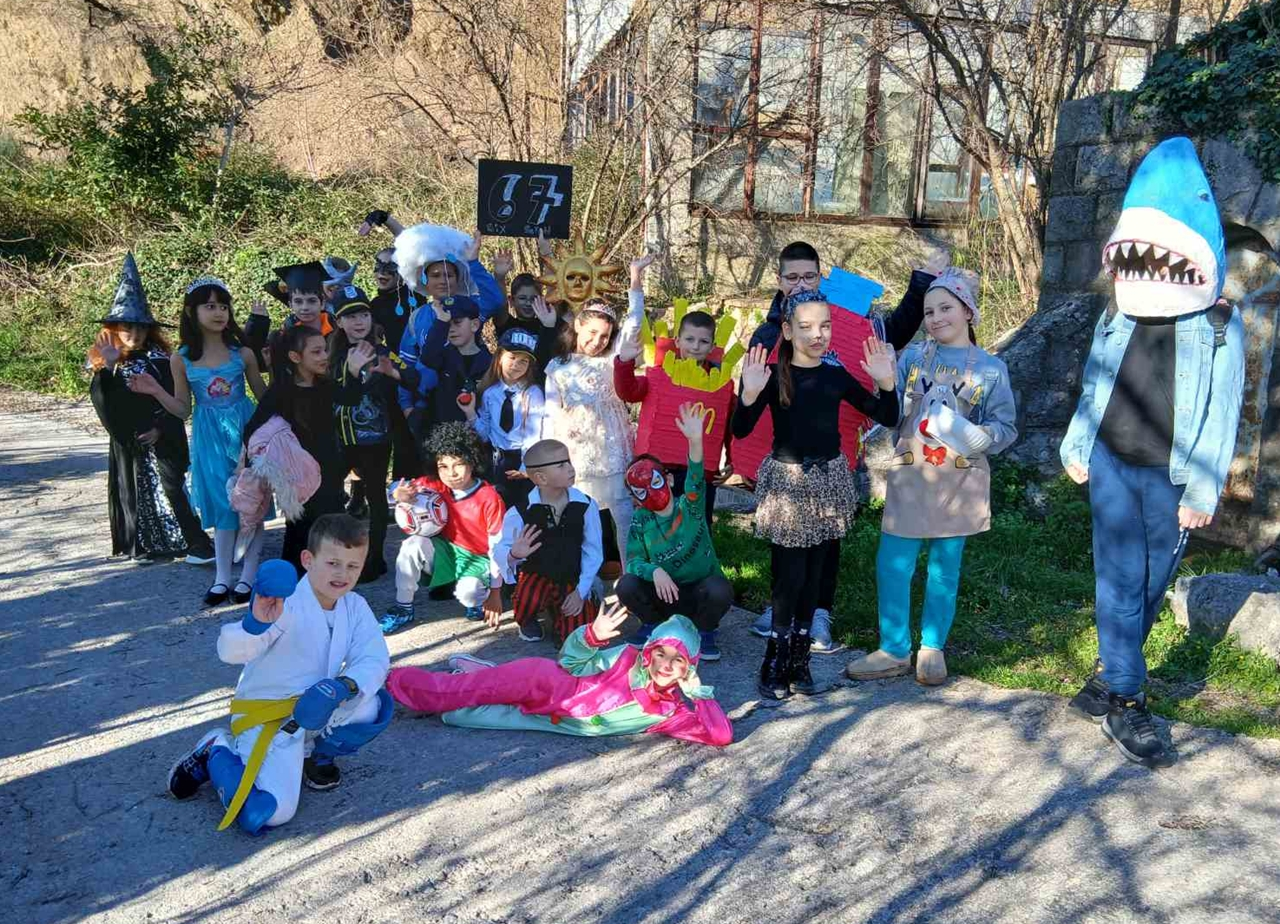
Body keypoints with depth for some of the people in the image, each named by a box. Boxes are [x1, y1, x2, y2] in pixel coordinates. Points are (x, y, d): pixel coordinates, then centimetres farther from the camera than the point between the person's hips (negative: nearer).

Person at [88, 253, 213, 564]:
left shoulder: (158, 358, -4)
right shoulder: (106, 363, 2)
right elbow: (103, 403, -12)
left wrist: (161, 428, -15)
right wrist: (106, 368, -23)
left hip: (162, 439, -4)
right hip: (127, 442, 4)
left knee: (170, 488, -7)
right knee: (135, 490, 10)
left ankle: (197, 543, -1)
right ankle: (149, 546, 23)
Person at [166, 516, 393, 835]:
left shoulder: (355, 607, -2)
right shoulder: (285, 604, -21)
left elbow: (374, 659, -12)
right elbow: (230, 651, -32)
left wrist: (345, 686, -32)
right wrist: (257, 623, -53)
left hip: (315, 711, 6)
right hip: (265, 716, -6)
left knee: (375, 704, -20)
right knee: (268, 813, -22)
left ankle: (316, 753, 10)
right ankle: (217, 752, 8)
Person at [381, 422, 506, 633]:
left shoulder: (489, 498, -22)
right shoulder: (438, 486, -9)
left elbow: (498, 546, -17)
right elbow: (400, 489, -6)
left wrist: (495, 592, -16)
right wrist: (399, 495, -34)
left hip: (478, 560, -5)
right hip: (446, 551, 5)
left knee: (468, 592, -35)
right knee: (414, 544, -24)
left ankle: (479, 600, 5)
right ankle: (403, 609, -6)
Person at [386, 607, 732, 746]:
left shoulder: (672, 710, -8)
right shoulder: (626, 658, -14)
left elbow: (722, 735, -13)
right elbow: (571, 661, -9)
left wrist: (698, 693, -18)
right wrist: (593, 635, -30)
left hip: (557, 722, 2)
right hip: (545, 684, -2)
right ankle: (396, 680, 22)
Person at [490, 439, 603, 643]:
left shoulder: (586, 506, -9)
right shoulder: (520, 512, -12)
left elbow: (593, 551, -4)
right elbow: (500, 551, -12)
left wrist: (581, 591, -9)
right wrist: (513, 554, -36)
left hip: (572, 580, 2)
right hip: (535, 577, -2)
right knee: (526, 603, -35)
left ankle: (557, 609, 23)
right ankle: (528, 621, 6)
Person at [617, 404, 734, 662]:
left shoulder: (690, 506, -10)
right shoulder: (640, 521, -4)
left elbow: (695, 479, -30)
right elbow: (634, 561, -11)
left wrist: (695, 441, -50)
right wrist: (654, 571, -35)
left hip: (701, 590, -2)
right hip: (665, 592, 2)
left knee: (719, 590, -36)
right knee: (626, 586, -25)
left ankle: (704, 631, -2)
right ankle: (652, 624, 7)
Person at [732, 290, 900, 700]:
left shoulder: (837, 375, 3)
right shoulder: (773, 374, -8)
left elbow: (887, 419, 5)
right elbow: (741, 430, -16)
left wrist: (886, 382, -11)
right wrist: (749, 394, -33)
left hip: (828, 479, 4)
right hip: (786, 480, -4)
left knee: (813, 575, 10)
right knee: (790, 575, -6)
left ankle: (799, 659, 22)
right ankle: (775, 661, 10)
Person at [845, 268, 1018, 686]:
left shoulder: (991, 368, 1)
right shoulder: (912, 357, 5)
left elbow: (1005, 426, -1)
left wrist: (978, 437, -19)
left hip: (961, 481, 0)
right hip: (910, 477, 1)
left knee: (945, 566, 10)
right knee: (892, 564, 0)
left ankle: (932, 648, 27)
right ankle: (894, 650, 15)